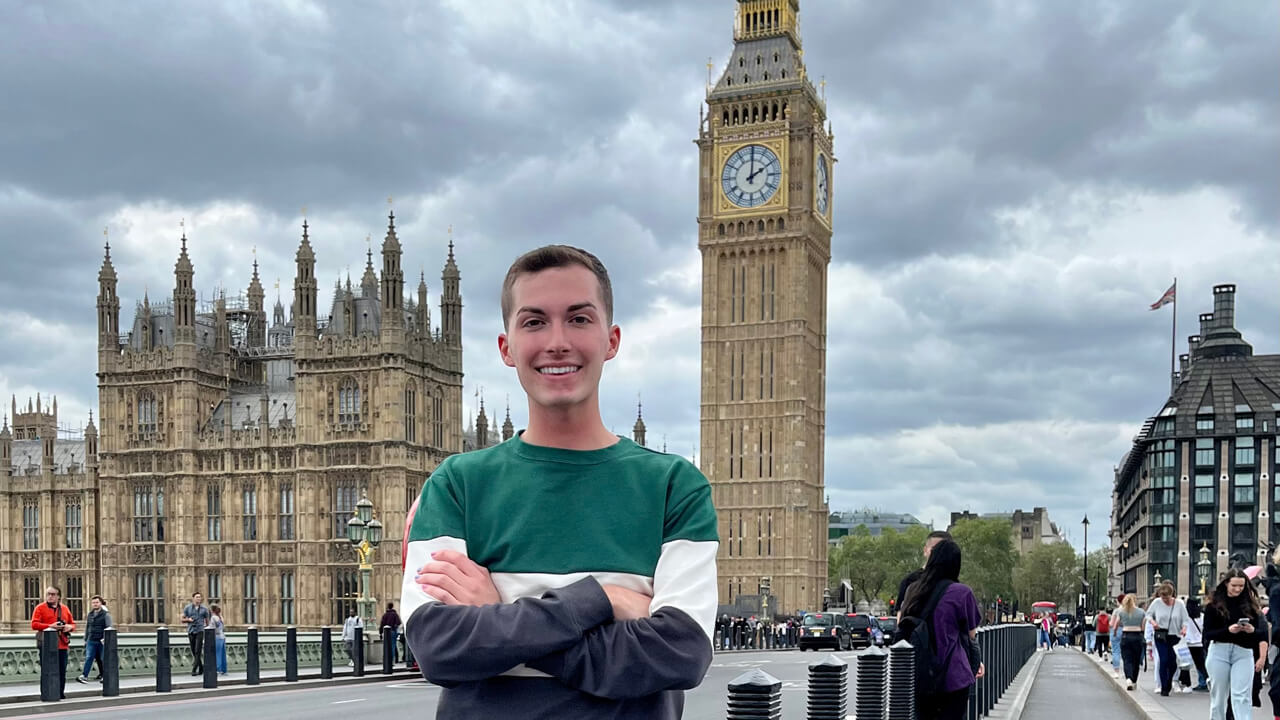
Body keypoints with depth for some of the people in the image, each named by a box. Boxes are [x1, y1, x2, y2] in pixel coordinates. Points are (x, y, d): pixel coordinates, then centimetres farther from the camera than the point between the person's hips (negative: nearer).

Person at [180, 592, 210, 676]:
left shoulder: (204, 609, 5)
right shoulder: (187, 608, 6)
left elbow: (207, 621, 12)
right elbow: (182, 620, 10)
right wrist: (188, 620, -11)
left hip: (200, 631, -2)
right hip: (191, 631, 2)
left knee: (198, 651, -13)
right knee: (194, 652, 7)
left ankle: (194, 669, -14)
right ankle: (201, 668, 20)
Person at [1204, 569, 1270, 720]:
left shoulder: (1250, 604, 6)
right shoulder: (1214, 605, 2)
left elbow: (1261, 633, 7)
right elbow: (1207, 634, -2)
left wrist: (1252, 630, -16)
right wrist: (1228, 630, -17)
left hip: (1244, 652, 0)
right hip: (1219, 652, 0)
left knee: (1242, 696, -10)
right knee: (1218, 696, 6)